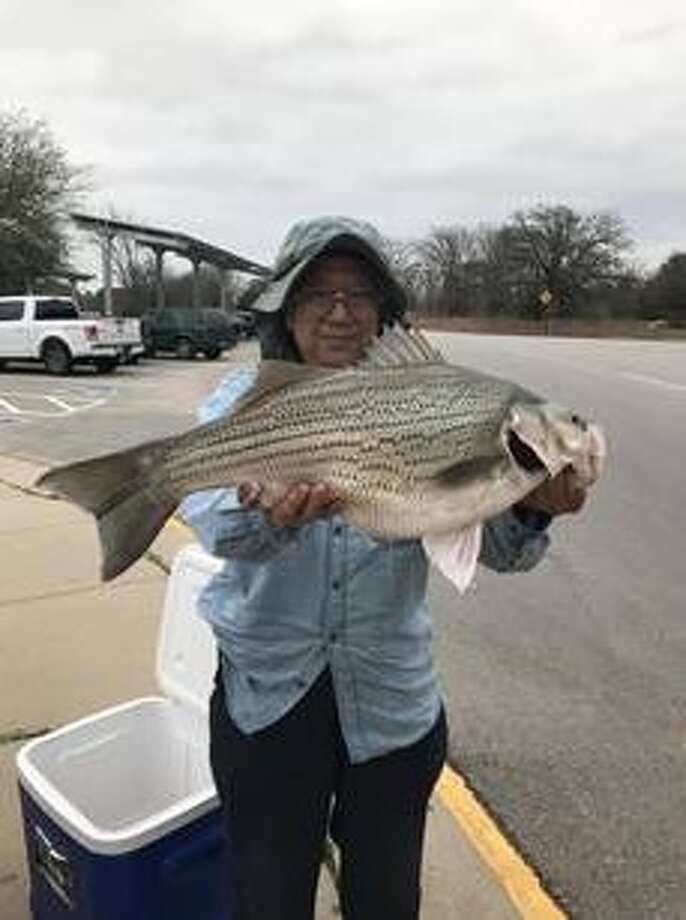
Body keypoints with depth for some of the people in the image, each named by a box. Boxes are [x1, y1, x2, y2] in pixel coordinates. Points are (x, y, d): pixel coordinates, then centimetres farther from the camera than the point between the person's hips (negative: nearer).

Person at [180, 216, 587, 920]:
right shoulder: (243, 400, -5)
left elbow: (498, 549, -12)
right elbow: (211, 517, -24)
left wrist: (529, 510, -34)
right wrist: (267, 516, -46)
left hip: (392, 695, 1)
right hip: (267, 691, -1)